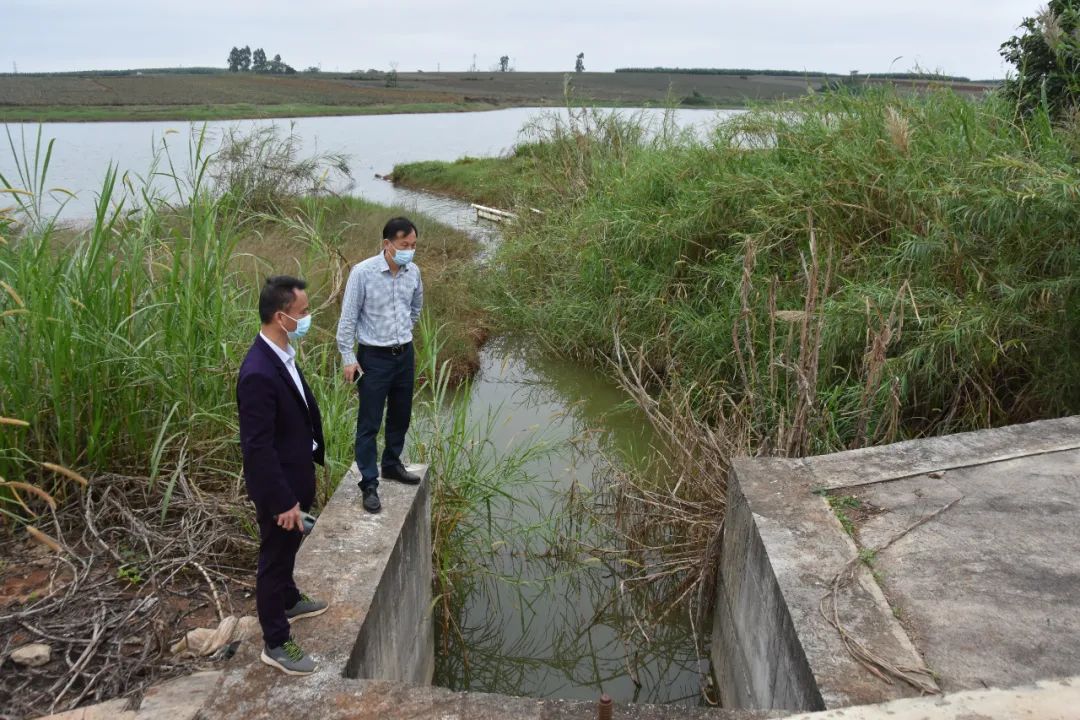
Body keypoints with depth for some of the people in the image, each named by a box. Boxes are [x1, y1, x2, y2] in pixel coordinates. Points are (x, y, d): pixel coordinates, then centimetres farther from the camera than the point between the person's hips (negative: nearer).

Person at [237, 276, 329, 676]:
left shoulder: (282, 354, -2)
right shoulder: (259, 374, -32)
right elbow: (258, 447, -28)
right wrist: (283, 501, -22)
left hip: (295, 475, 9)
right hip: (278, 485, -9)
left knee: (288, 548, 29)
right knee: (274, 557, 9)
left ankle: (289, 601, 52)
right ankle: (275, 644, 26)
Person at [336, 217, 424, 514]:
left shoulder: (413, 272, -1)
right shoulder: (362, 272, -17)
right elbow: (348, 317, -11)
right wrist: (348, 358, -12)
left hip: (404, 355, 6)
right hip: (373, 357, -5)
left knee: (401, 417, 18)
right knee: (369, 423, 1)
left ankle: (392, 465, 38)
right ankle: (369, 484, 10)